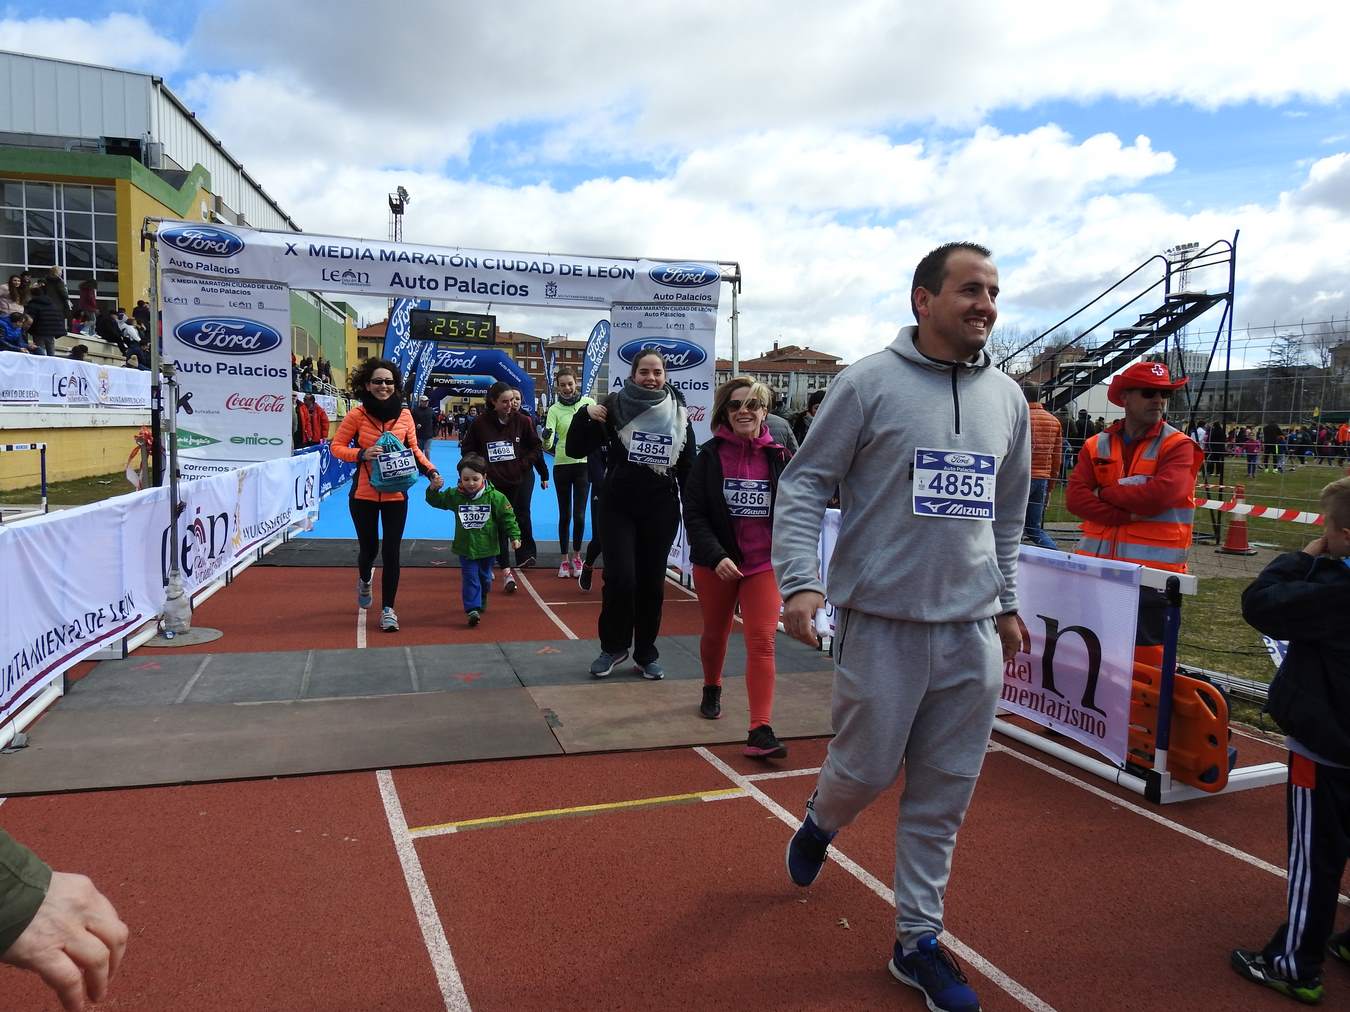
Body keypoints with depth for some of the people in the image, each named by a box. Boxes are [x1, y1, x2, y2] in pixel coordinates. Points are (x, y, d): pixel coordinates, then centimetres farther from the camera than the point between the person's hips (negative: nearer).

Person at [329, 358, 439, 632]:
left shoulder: (404, 414, -1)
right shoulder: (357, 414, -8)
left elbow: (413, 450, 9)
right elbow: (337, 447, -3)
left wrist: (430, 470, -7)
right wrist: (361, 454, -21)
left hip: (396, 495, 1)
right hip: (364, 494, -1)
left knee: (391, 551, 1)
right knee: (369, 547, 12)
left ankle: (388, 609, 14)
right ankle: (364, 580, 49)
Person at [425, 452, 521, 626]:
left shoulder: (494, 497, -11)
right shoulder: (455, 495, -6)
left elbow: (507, 516, -7)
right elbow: (436, 500, 2)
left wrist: (514, 536, -13)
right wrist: (433, 488, -18)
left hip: (487, 547, 0)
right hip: (465, 548, 0)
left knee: (485, 577, 20)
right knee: (469, 578, -6)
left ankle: (481, 599, 45)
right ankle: (472, 609, -6)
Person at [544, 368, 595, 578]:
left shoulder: (589, 403, -3)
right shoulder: (554, 409, -5)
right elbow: (548, 444, -17)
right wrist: (546, 437, -36)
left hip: (583, 464, 0)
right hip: (562, 465, 0)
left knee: (579, 515, 1)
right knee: (565, 515, 6)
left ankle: (576, 556, 20)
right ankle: (565, 559, 18)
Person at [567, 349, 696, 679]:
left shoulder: (679, 413, 3)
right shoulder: (616, 407, -4)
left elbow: (687, 468, 9)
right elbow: (576, 450, -3)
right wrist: (585, 415, -18)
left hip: (661, 511, 2)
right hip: (618, 507, -2)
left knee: (652, 584, 8)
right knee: (620, 580, -8)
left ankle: (646, 654, 22)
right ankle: (613, 647, 15)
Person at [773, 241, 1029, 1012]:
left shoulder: (1007, 397, 10)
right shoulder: (869, 383, -6)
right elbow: (804, 484, -6)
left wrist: (1005, 601, 18)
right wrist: (800, 581, -17)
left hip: (974, 633, 5)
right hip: (883, 623, -4)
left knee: (946, 793, 10)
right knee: (868, 769, 6)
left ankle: (919, 940, 27)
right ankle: (822, 822, 42)